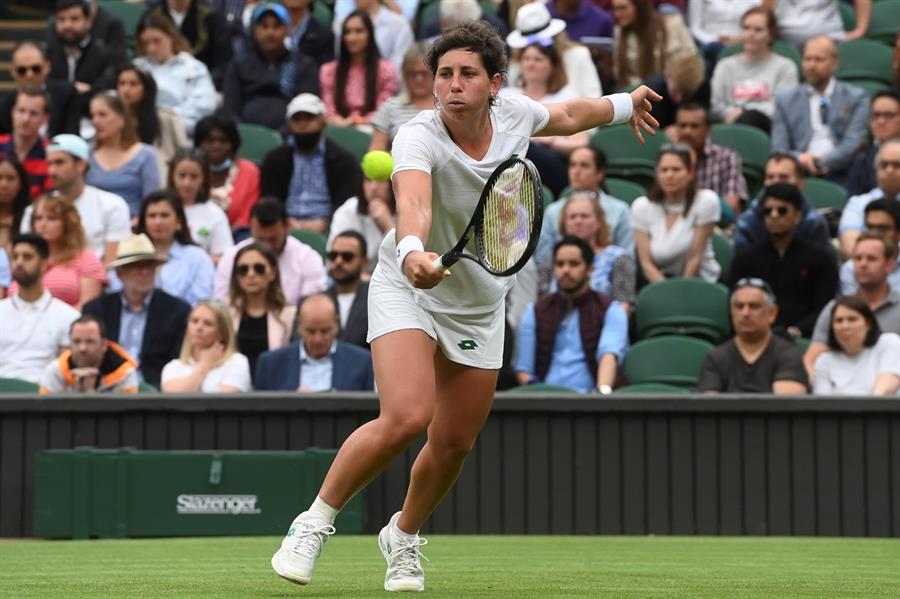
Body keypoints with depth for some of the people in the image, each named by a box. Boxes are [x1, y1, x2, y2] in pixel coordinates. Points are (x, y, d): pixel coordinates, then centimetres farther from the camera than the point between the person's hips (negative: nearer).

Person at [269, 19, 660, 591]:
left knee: (454, 444, 8)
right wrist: (411, 252, -71)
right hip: (408, 288, -5)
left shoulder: (514, 113, -12)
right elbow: (413, 204, -50)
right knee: (406, 418, -27)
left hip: (480, 303, 5)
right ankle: (314, 524, -8)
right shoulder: (419, 138, -29)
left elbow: (565, 115, 13)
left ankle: (403, 536, 37)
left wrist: (623, 104, 29)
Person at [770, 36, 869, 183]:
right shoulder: (786, 101, 17)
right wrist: (799, 158, -16)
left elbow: (854, 144, 0)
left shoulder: (856, 98, 12)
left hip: (839, 175, -1)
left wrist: (822, 161, -16)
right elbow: (779, 150, 7)